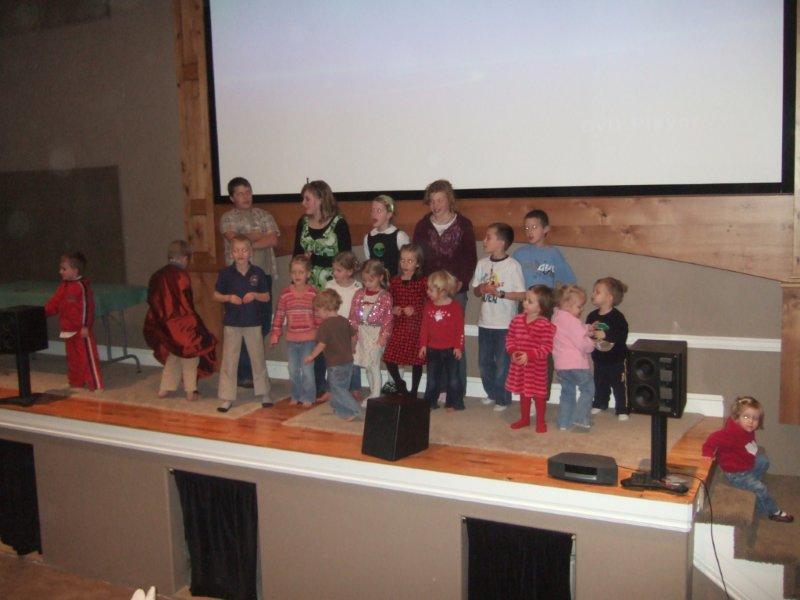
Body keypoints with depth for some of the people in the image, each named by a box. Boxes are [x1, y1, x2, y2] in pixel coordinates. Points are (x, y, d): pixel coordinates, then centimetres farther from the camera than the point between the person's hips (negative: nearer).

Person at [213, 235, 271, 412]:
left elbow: (266, 297, 3)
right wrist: (229, 298, -14)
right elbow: (216, 295, 4)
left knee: (258, 358, 10)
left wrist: (255, 295, -16)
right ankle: (227, 398, 11)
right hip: (231, 322, 0)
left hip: (253, 322, 0)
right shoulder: (226, 273, -3)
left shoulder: (258, 272, -2)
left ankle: (264, 393, 25)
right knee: (229, 360, 3)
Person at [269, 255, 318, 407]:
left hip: (309, 338, -3)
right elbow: (279, 315, 3)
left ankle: (308, 397, 14)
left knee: (307, 368, -1)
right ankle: (296, 396, 27)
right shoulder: (285, 293, -1)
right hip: (291, 338, 3)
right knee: (293, 370, 12)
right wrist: (275, 334, 2)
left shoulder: (313, 292, -5)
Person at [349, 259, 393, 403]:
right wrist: (353, 332, 3)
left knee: (374, 364, -6)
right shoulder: (359, 294, 5)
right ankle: (373, 393, 23)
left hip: (376, 333, -5)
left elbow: (388, 318, -9)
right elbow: (353, 314, 7)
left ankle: (376, 395, 3)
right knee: (367, 365, 11)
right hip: (362, 333, 5)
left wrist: (384, 336, -13)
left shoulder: (385, 297, -8)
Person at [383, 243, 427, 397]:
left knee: (416, 360, 4)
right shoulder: (394, 281, 7)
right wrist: (393, 309, -4)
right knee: (389, 358, -1)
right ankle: (400, 386, 25)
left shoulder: (422, 281, -5)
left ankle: (413, 392, 20)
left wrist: (415, 310, -18)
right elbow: (389, 301, 15)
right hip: (398, 325, 4)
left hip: (416, 325, -3)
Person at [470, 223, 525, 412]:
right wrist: (481, 288, -10)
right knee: (484, 362, 14)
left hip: (505, 324, -6)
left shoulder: (512, 265, -11)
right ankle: (491, 393, 32)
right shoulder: (482, 263, 5)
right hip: (485, 322, 6)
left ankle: (503, 398, 17)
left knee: (502, 364, 2)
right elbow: (475, 290, 12)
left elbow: (521, 294, -11)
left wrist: (500, 293, -20)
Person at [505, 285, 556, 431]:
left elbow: (546, 347, -19)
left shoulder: (545, 325, -17)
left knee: (539, 394, 8)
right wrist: (513, 352, -11)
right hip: (519, 365, 5)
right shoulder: (517, 320, -1)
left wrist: (529, 355, -25)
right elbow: (510, 338, 7)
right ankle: (524, 418, 34)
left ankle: (541, 421, 25)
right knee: (523, 393, 18)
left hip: (537, 366, -5)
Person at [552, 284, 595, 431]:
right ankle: (580, 420, -1)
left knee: (567, 391, 18)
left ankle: (564, 422, 19)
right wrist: (592, 344, 0)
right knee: (588, 389, 4)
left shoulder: (556, 318, 12)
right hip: (576, 364, -9)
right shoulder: (572, 321, -17)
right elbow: (582, 343, -19)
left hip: (560, 365, 9)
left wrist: (587, 329, 5)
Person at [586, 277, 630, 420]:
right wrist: (589, 333, -16)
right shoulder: (592, 316, -1)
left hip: (616, 359, -5)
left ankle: (622, 409, 12)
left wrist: (605, 335, -33)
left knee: (619, 385, 2)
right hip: (599, 358, 6)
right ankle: (599, 404, 37)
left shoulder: (617, 317, -19)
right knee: (600, 384, 19)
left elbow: (623, 336, -27)